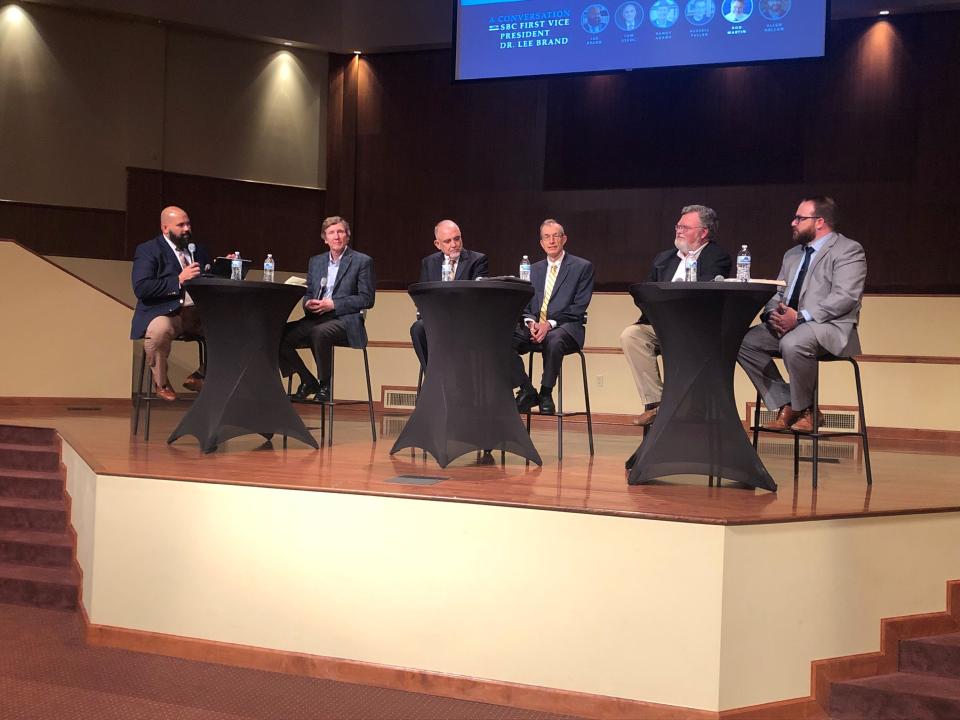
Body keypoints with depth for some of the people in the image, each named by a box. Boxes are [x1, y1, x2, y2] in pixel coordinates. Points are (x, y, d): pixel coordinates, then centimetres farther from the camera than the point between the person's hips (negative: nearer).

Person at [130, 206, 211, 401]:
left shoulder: (198, 250, 21)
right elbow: (141, 288, -13)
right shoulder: (147, 250, 2)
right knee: (159, 329, -39)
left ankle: (200, 376, 0)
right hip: (165, 313, -5)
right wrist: (178, 280, -18)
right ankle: (161, 383, -12)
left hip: (198, 312, 5)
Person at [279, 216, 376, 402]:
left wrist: (333, 304, -12)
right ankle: (308, 381, -2)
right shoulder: (316, 261, 21)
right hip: (316, 318, 6)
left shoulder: (362, 261, 4)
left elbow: (367, 299, -3)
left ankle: (325, 385, -19)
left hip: (344, 320, -5)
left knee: (319, 332, -39)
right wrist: (308, 304, -3)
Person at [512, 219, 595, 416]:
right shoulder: (534, 269, 22)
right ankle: (527, 391, -12)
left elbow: (579, 308, -4)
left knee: (553, 340, -41)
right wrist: (531, 322, -8)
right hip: (534, 327, 5)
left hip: (564, 328, -4)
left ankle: (546, 394, -20)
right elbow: (526, 305, 16)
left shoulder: (583, 267, 6)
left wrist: (550, 324, -16)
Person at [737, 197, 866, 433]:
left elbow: (845, 297, -15)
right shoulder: (792, 254, 25)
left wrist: (800, 317, -23)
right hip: (786, 323, 8)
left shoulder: (849, 250, -2)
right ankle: (785, 406, -9)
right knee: (744, 341, -14)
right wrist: (772, 314, -4)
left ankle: (805, 411, -15)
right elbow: (777, 294, 22)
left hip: (831, 326, -8)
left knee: (792, 344, -38)